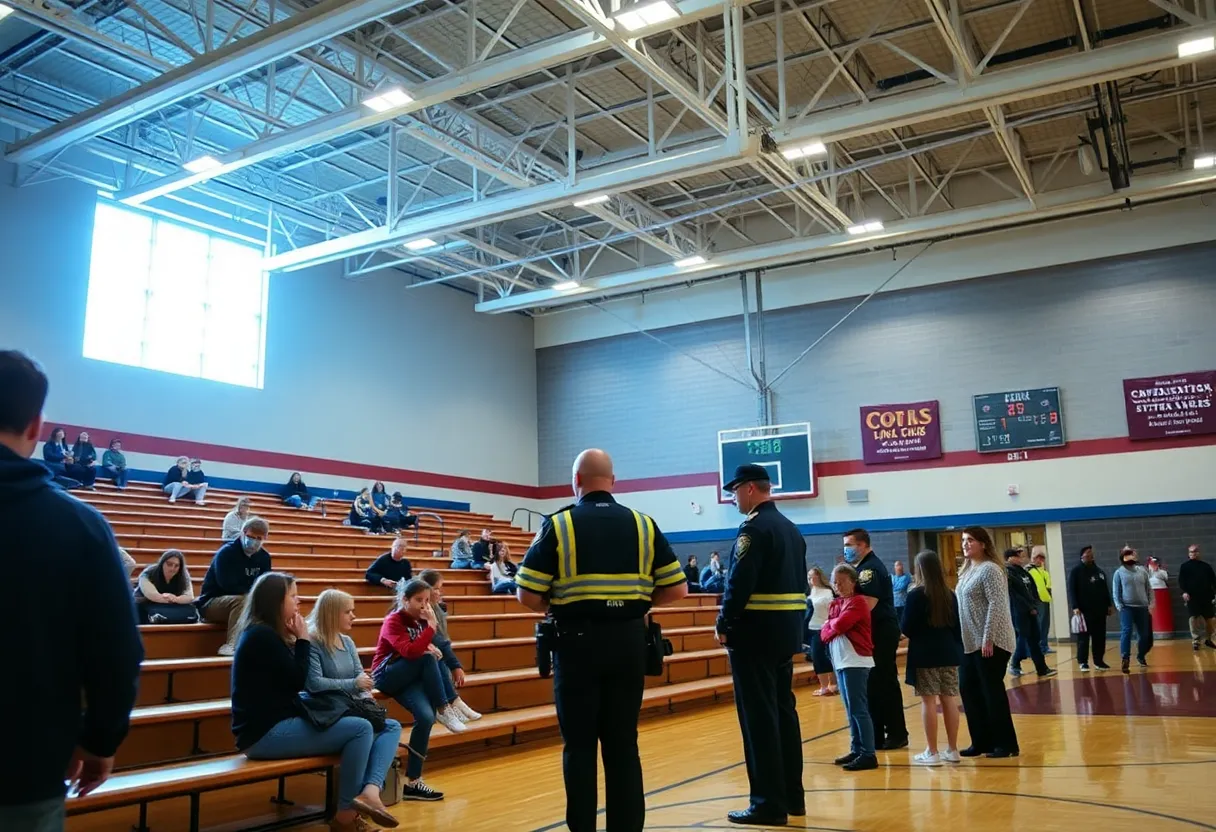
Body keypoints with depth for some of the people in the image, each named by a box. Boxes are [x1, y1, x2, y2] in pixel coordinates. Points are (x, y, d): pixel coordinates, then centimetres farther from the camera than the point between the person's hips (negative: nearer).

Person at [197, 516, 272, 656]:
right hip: (211, 603, -6)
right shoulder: (226, 552, -16)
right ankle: (231, 646, -44)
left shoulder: (264, 557, 4)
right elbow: (228, 586, -26)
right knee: (241, 600, -36)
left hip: (246, 604, 6)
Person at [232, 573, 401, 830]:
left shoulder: (267, 633, 18)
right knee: (361, 728, -18)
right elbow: (297, 681, -14)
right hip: (265, 734, -10)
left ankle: (370, 790, -26)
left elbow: (292, 682, 14)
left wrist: (295, 639, 5)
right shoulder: (261, 635, -13)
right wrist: (303, 638, -4)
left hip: (278, 725, 10)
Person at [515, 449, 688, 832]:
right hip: (629, 640, 3)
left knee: (579, 744, 8)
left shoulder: (558, 525, -4)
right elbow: (677, 589, 3)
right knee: (623, 743, 11)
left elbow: (528, 594, -8)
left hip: (578, 640, -2)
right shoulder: (644, 524, 3)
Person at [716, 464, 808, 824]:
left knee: (759, 718, -3)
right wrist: (787, 624, 17)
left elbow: (739, 583, -21)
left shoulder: (754, 528, -15)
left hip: (755, 634, -9)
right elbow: (799, 583, 16)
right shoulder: (791, 528, 14)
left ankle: (769, 803, 1)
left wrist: (724, 625, -10)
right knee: (784, 712, 14)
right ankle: (791, 795, 22)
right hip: (785, 633, 9)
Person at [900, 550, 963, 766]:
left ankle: (932, 752, 1)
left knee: (928, 701, -2)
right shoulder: (950, 595, 7)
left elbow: (905, 628, -10)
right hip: (949, 653, 6)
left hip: (925, 655, -6)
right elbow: (958, 627, 11)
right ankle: (952, 749, 15)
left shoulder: (916, 594, -10)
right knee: (949, 699, 8)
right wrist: (957, 649, 19)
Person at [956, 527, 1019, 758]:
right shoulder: (967, 570, 15)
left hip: (991, 643, -9)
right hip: (970, 643, 9)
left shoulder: (990, 569, -12)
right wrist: (961, 638, 16)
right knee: (968, 690, 9)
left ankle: (1006, 744, 10)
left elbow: (996, 606, -19)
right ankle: (981, 742, 19)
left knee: (992, 691, -2)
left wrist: (988, 639, -22)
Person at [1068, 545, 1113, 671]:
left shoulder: (1099, 571, 16)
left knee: (1100, 638, 7)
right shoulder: (1076, 571, -3)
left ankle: (1099, 661, 15)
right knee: (1083, 638, -3)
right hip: (1084, 611, -5)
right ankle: (1083, 662, 2)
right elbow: (1071, 590, -9)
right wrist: (1075, 607, -17)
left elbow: (1105, 589, 21)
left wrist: (1109, 604, 14)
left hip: (1099, 610, 5)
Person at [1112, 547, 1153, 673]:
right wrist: (1119, 606, -12)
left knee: (1145, 634, 8)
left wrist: (1151, 604, 1)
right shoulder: (1119, 572, 2)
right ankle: (1125, 659, -15)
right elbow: (1116, 592, -2)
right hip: (1127, 607, -3)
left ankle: (1141, 656, 31)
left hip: (1142, 608, 3)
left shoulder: (1142, 571, 10)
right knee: (1126, 632, -15)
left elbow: (1149, 589, 11)